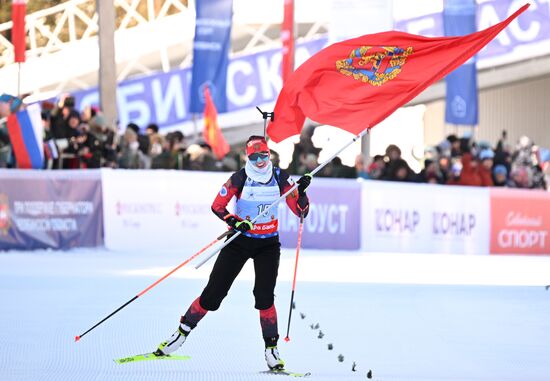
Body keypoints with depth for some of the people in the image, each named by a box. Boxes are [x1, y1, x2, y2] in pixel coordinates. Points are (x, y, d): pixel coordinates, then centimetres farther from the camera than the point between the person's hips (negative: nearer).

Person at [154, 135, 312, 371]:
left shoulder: (280, 178, -3)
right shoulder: (239, 179, -10)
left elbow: (301, 211, -3)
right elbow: (217, 206, -6)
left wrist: (302, 191, -21)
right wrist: (234, 221, -23)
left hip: (268, 245, 1)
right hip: (240, 241, -1)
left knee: (264, 297, -14)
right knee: (214, 293, -2)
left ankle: (271, 349, -4)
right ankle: (183, 331, 13)